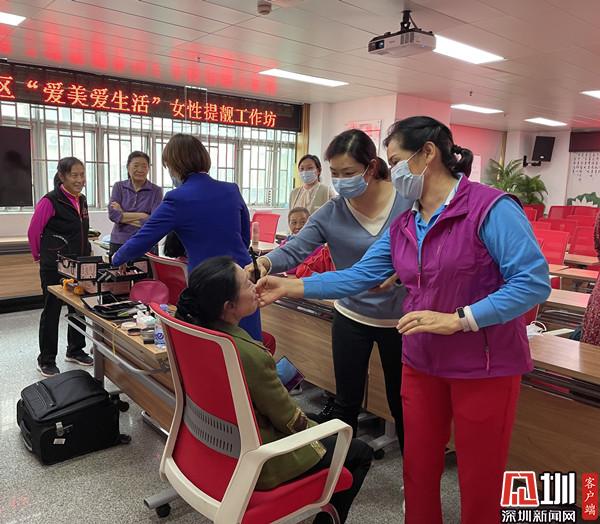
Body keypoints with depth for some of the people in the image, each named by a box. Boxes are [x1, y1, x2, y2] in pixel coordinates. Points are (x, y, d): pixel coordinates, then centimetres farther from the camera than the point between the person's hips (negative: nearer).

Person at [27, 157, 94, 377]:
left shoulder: (81, 200, 8)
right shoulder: (50, 201, -14)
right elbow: (33, 232, -7)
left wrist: (84, 256, 16)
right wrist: (40, 256, 4)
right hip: (54, 267, -7)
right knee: (52, 310, 4)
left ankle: (75, 350, 32)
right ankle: (46, 360, 17)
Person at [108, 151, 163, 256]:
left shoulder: (156, 190, 0)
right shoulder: (119, 187, 7)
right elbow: (113, 214, -6)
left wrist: (124, 216, -10)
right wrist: (142, 216, -12)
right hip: (119, 243, 2)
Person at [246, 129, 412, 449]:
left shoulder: (407, 201, -12)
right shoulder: (331, 213, -8)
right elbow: (295, 250, -17)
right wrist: (266, 262, -38)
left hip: (398, 319, -1)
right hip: (351, 317, 1)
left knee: (401, 401, 16)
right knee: (346, 402, 12)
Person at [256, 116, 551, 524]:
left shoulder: (490, 208, -15)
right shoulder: (402, 227, 6)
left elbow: (534, 282, -20)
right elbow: (359, 276, 4)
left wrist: (457, 319, -25)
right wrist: (290, 287, -3)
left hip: (484, 367, -5)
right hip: (421, 364, 6)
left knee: (480, 479, 12)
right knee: (419, 468, 18)